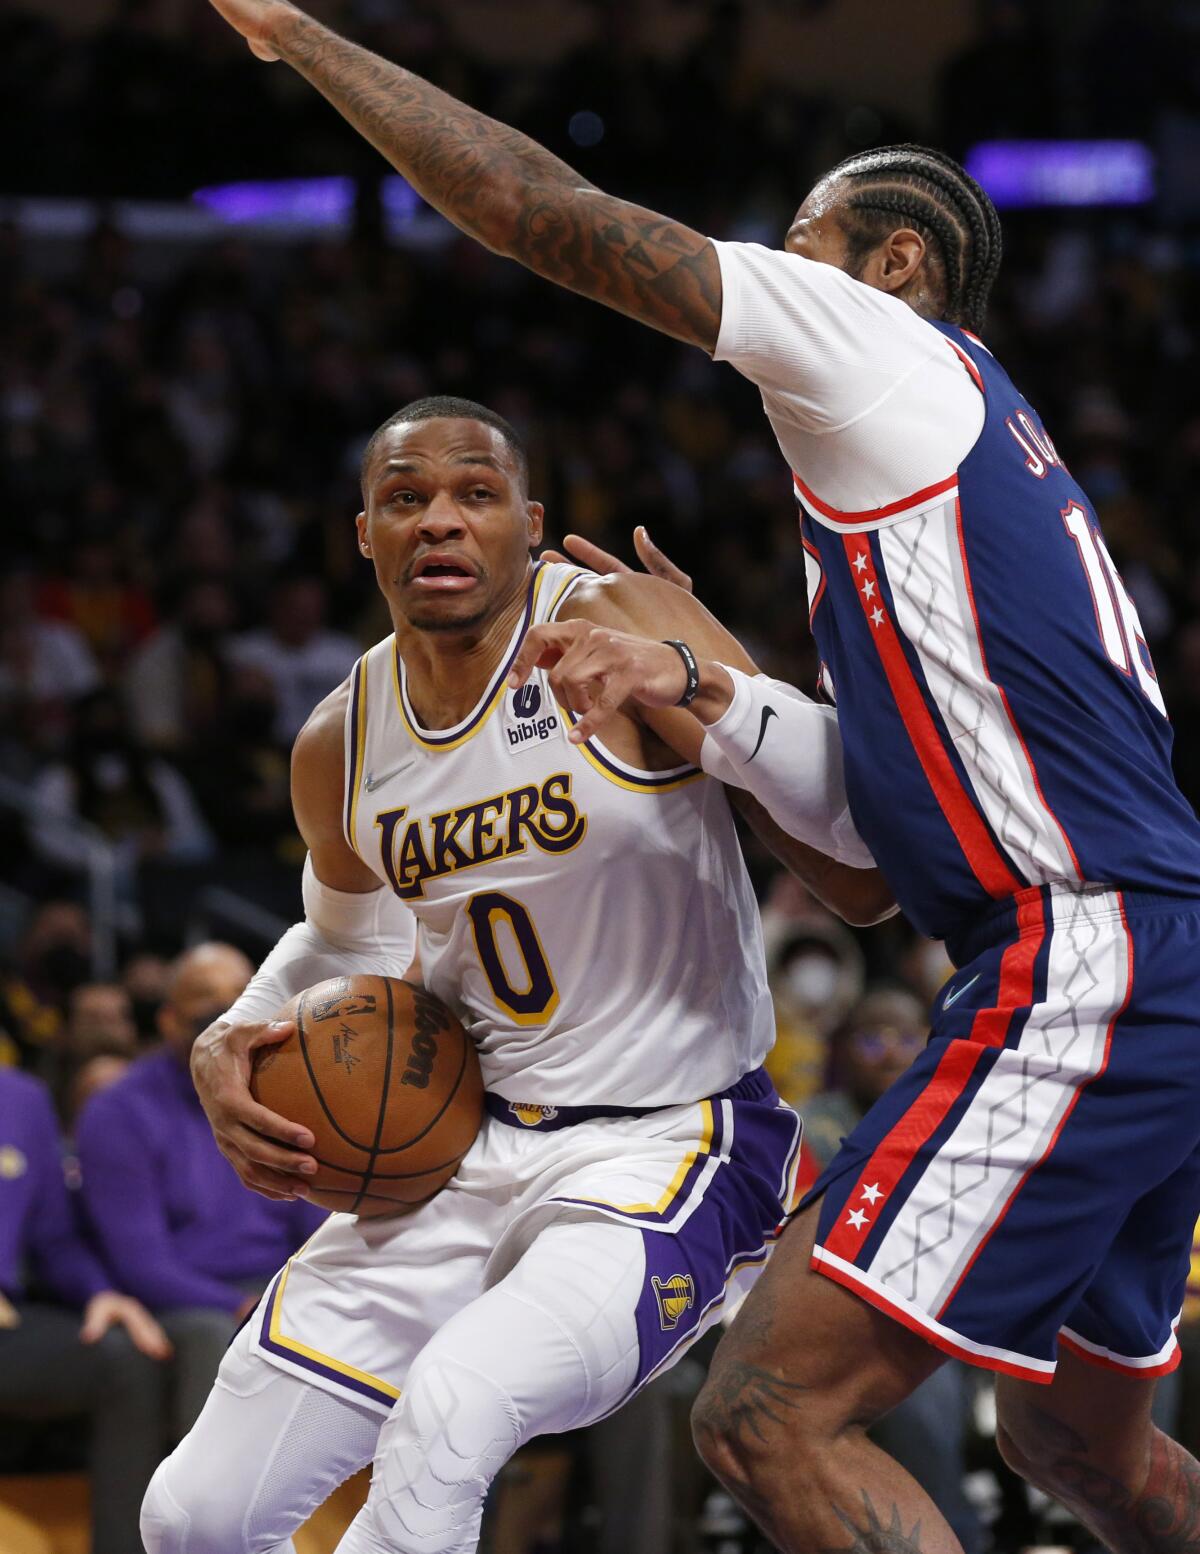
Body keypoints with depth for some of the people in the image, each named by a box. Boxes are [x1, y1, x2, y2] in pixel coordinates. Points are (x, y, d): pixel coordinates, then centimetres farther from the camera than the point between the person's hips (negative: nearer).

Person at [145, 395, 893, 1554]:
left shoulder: (611, 631, -15)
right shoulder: (340, 750, 4)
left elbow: (860, 875, -20)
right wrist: (229, 1046, 5)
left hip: (668, 1154, -6)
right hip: (470, 1148, 6)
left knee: (449, 1412, -34)